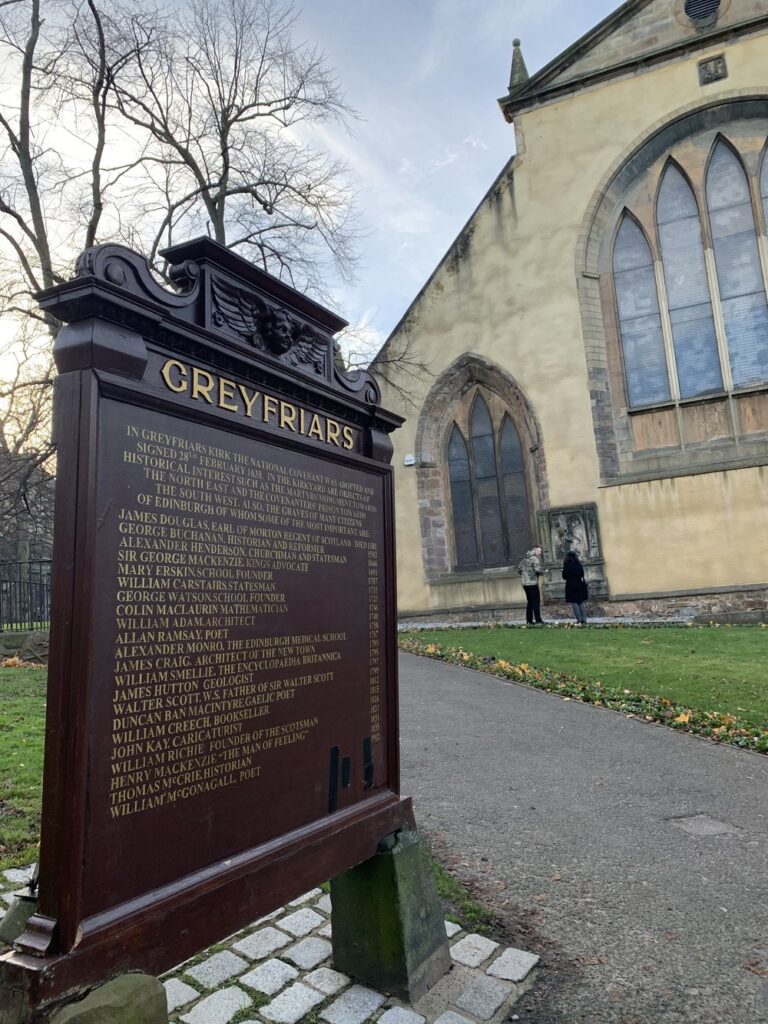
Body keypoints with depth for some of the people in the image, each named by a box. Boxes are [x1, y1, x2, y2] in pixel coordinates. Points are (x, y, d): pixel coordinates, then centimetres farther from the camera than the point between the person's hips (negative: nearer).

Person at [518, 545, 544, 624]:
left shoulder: (524, 557, 14)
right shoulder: (535, 558, -10)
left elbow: (519, 569, 17)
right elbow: (538, 570, -18)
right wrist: (542, 571, 1)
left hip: (524, 583, 8)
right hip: (532, 582, -8)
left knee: (530, 601, 14)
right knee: (536, 601, -4)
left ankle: (529, 620, 13)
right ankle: (538, 619, -6)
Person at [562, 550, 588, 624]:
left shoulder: (567, 566, -12)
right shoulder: (579, 564, 0)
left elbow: (564, 577, -8)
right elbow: (582, 575, 8)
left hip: (571, 586, -4)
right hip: (579, 584, 5)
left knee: (574, 603, 0)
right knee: (581, 603, 11)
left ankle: (579, 621, -4)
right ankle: (584, 620, 8)